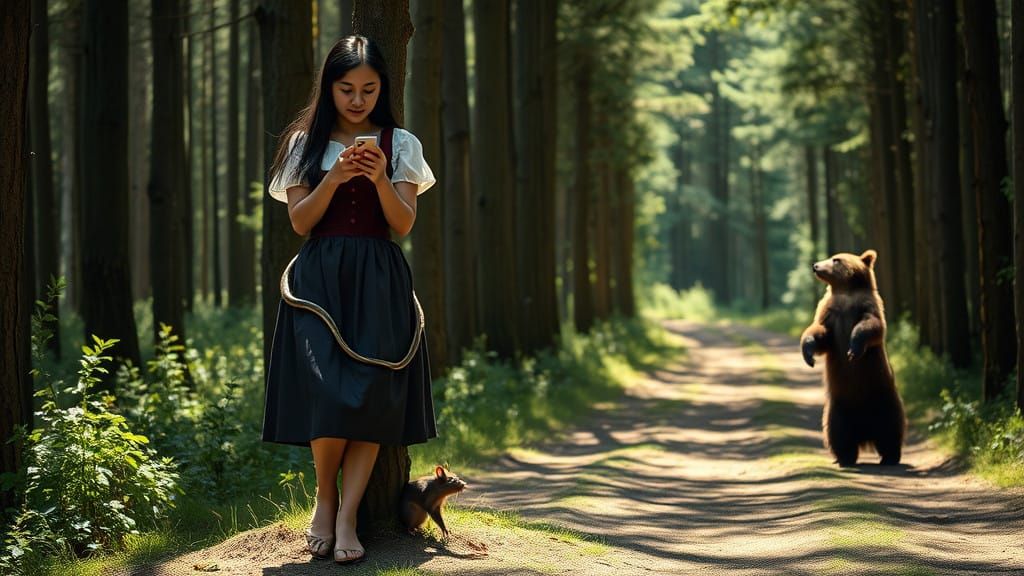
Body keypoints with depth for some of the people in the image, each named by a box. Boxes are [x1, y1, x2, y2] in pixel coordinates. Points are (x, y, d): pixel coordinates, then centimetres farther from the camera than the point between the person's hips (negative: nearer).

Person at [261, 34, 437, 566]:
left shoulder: (401, 144, 9)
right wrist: (335, 177, -13)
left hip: (379, 281, 1)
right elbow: (300, 221, 2)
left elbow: (404, 224, 3)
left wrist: (380, 179, -15)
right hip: (320, 278, -1)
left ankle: (347, 517, -10)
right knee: (329, 388, -18)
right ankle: (325, 498, 3)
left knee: (375, 393, -13)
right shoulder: (307, 143, 10)